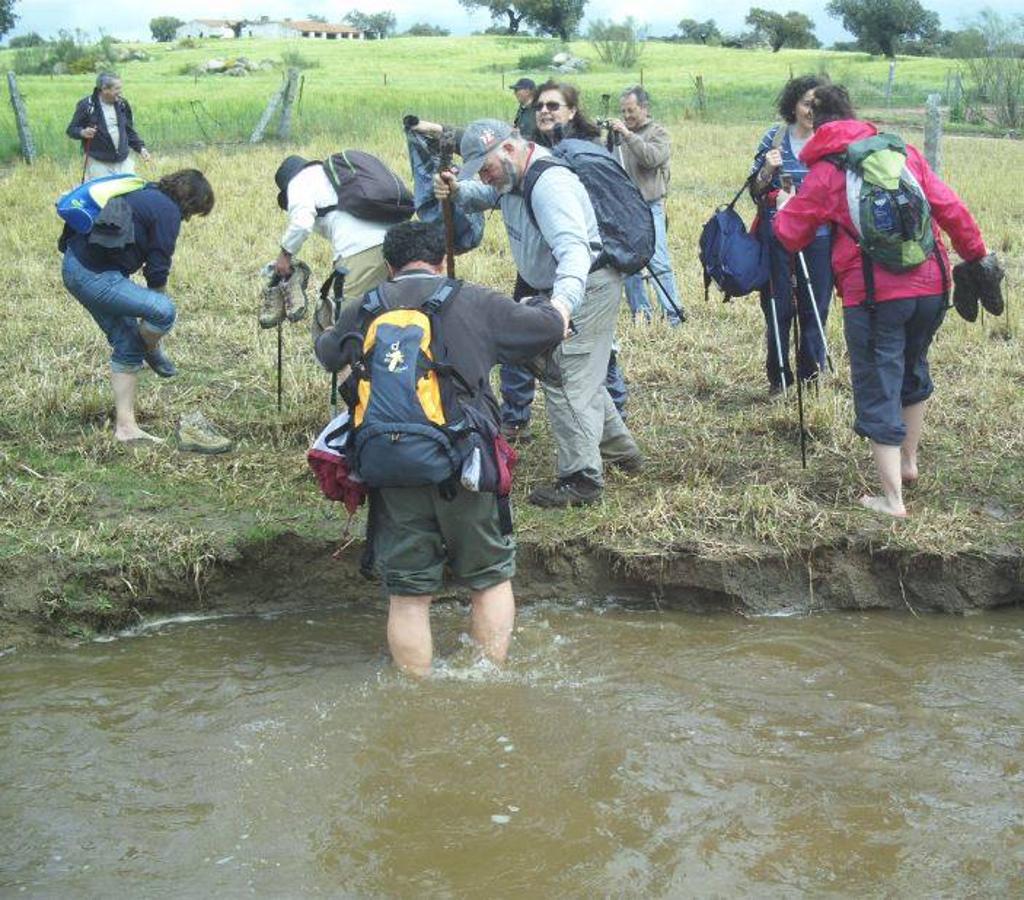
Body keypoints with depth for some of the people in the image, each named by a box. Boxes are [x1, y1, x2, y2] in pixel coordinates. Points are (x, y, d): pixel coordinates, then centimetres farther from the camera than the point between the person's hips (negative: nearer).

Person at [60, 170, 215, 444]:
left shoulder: (146, 194, 19)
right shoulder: (168, 211, -10)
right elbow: (157, 267, -9)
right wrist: (156, 305, 10)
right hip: (96, 275, -11)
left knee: (127, 346, 14)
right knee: (164, 311, -21)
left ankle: (125, 425, 15)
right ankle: (152, 351, 12)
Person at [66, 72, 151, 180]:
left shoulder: (122, 104, 6)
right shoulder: (86, 105, -9)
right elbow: (71, 130, -3)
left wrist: (141, 148, 6)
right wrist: (82, 132, -24)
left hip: (124, 162, 5)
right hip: (98, 163, -5)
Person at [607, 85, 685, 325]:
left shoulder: (658, 132, 2)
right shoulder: (619, 134, 14)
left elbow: (652, 158, -17)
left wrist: (628, 135, -19)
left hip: (649, 207, -5)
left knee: (658, 262, -9)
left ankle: (674, 313, -6)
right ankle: (640, 311, 14)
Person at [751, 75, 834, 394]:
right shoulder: (774, 138, 1)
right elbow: (755, 190, 4)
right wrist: (768, 170, -15)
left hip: (819, 236, 1)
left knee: (815, 306, 4)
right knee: (777, 308, 2)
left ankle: (812, 374, 17)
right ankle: (778, 377, 13)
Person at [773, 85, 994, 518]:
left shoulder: (823, 173, -1)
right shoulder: (902, 152, 8)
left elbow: (790, 236, 5)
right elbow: (950, 208, 6)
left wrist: (785, 207, 26)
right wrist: (975, 252, 20)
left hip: (873, 295, -4)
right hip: (930, 286, 4)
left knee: (878, 391, 3)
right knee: (914, 371, 27)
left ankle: (892, 499, 1)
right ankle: (909, 462, 39)